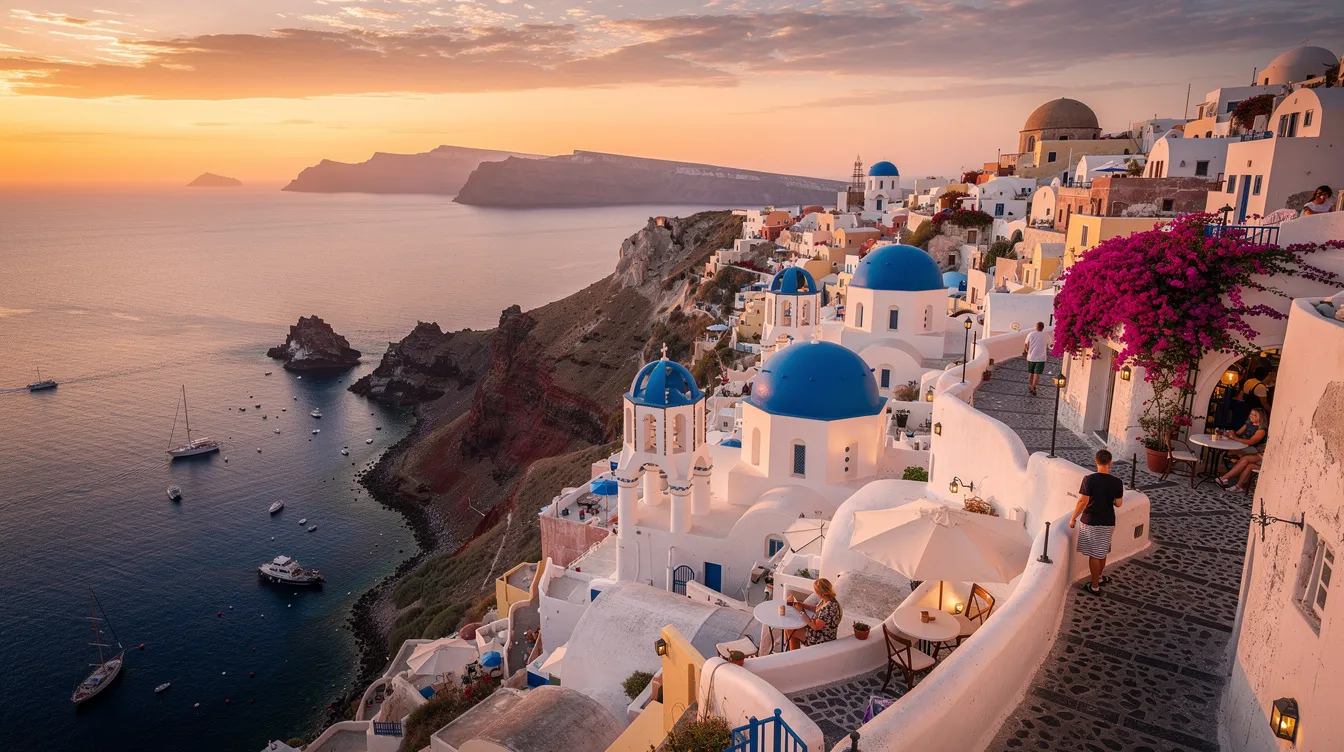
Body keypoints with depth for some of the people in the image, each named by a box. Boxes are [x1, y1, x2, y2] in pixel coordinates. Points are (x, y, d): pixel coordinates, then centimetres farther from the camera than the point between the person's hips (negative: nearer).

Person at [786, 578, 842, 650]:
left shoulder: (829, 608, -35)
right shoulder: (825, 601, -7)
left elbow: (815, 627, -29)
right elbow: (816, 608, 14)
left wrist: (801, 611, -21)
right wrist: (802, 604, 0)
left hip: (822, 639, -9)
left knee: (791, 630, 4)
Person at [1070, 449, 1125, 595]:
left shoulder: (1089, 479, -18)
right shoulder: (1117, 482, -9)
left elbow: (1083, 501, -19)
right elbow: (1118, 504, 0)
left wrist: (1073, 518, -8)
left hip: (1090, 522, -3)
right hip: (1107, 522, 3)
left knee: (1094, 555, 6)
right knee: (1102, 553, 22)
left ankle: (1094, 586, 13)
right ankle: (1099, 577, 39)